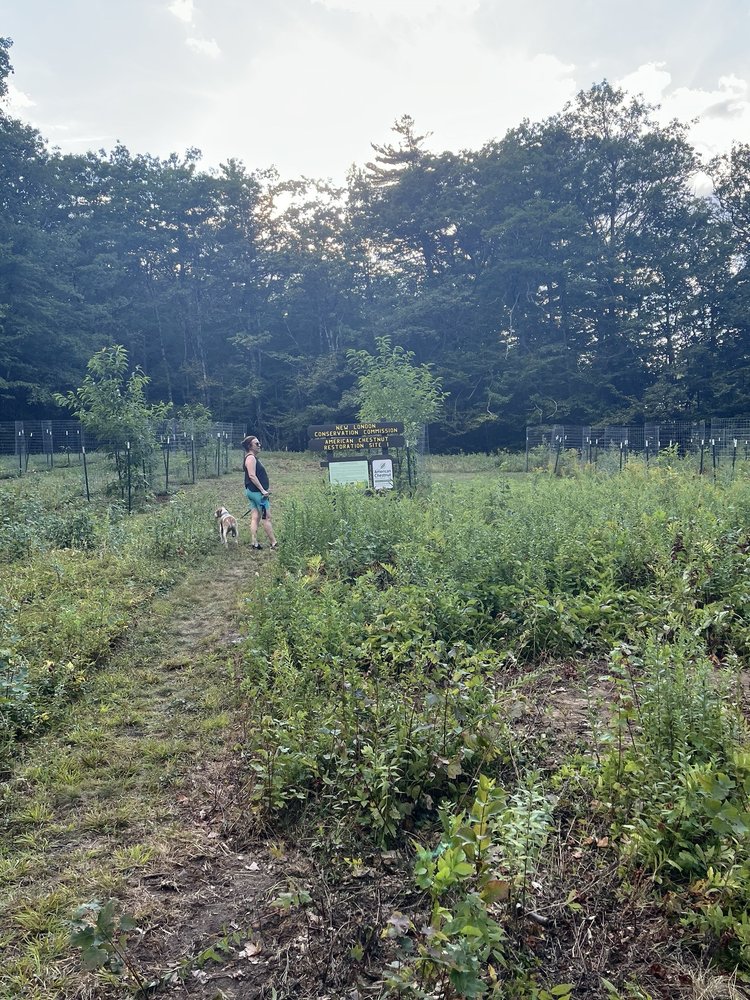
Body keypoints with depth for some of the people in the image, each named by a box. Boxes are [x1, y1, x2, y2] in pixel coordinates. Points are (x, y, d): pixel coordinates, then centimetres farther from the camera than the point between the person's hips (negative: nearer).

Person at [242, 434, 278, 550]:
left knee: (255, 518, 7)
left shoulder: (254, 458, 18)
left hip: (252, 492, 10)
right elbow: (252, 476, -22)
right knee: (266, 517, -6)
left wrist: (266, 488, 15)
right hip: (256, 491, -10)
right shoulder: (251, 458, -13)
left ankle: (255, 543, 7)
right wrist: (262, 490, -22)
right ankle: (274, 544, -2)